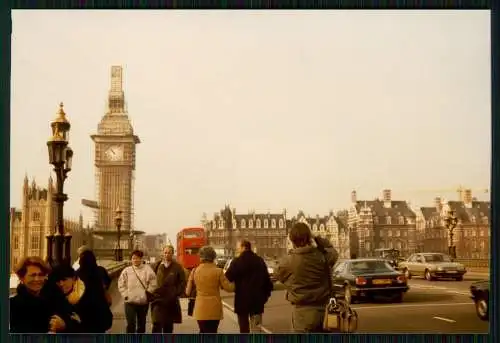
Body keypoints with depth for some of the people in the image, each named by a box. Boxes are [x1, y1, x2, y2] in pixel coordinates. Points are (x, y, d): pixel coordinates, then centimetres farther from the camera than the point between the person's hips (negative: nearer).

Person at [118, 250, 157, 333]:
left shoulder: (147, 269, -5)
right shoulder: (126, 271, -2)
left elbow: (153, 284, -4)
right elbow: (121, 285, 3)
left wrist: (147, 293, -8)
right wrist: (125, 295, -4)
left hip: (143, 302, 1)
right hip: (130, 302, -1)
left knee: (141, 324, 15)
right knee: (131, 324, -10)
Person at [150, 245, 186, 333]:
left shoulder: (177, 267, 0)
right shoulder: (156, 266, 4)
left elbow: (182, 283, 3)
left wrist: (176, 294, -6)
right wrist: (152, 293, 4)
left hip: (171, 301, 0)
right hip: (158, 300, 0)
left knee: (168, 325, 11)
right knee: (157, 324, -11)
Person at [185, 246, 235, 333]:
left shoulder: (195, 271, -2)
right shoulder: (218, 271, -8)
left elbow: (188, 291, 3)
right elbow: (229, 288, -6)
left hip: (201, 308, 1)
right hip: (214, 308, -1)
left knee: (203, 332, 12)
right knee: (212, 332, 9)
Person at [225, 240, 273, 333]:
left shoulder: (237, 262, -11)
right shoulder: (260, 261, 7)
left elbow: (228, 278, -9)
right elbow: (267, 279, 8)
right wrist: (266, 294, 14)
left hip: (242, 298, -4)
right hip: (257, 298, 4)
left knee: (244, 327, 6)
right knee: (256, 327, 9)